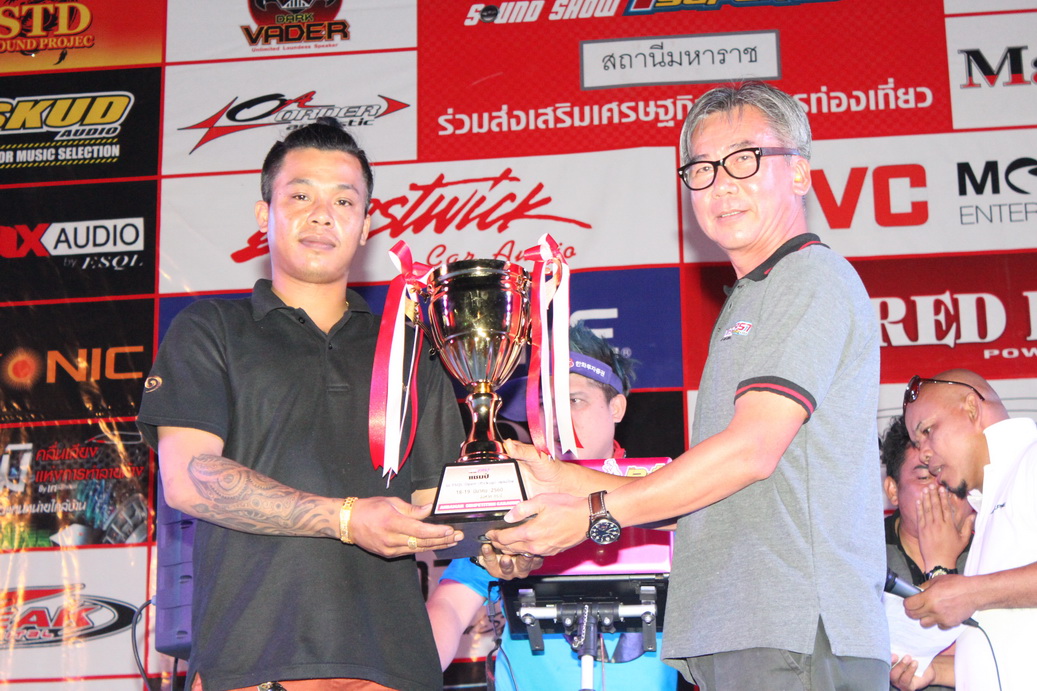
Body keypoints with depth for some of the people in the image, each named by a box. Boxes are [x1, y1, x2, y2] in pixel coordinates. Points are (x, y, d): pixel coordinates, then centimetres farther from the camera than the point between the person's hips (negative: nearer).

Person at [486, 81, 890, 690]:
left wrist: (595, 514, -9)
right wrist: (567, 479, 18)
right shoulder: (748, 301, 26)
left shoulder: (815, 279, -4)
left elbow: (752, 450, -14)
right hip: (734, 640, 9)